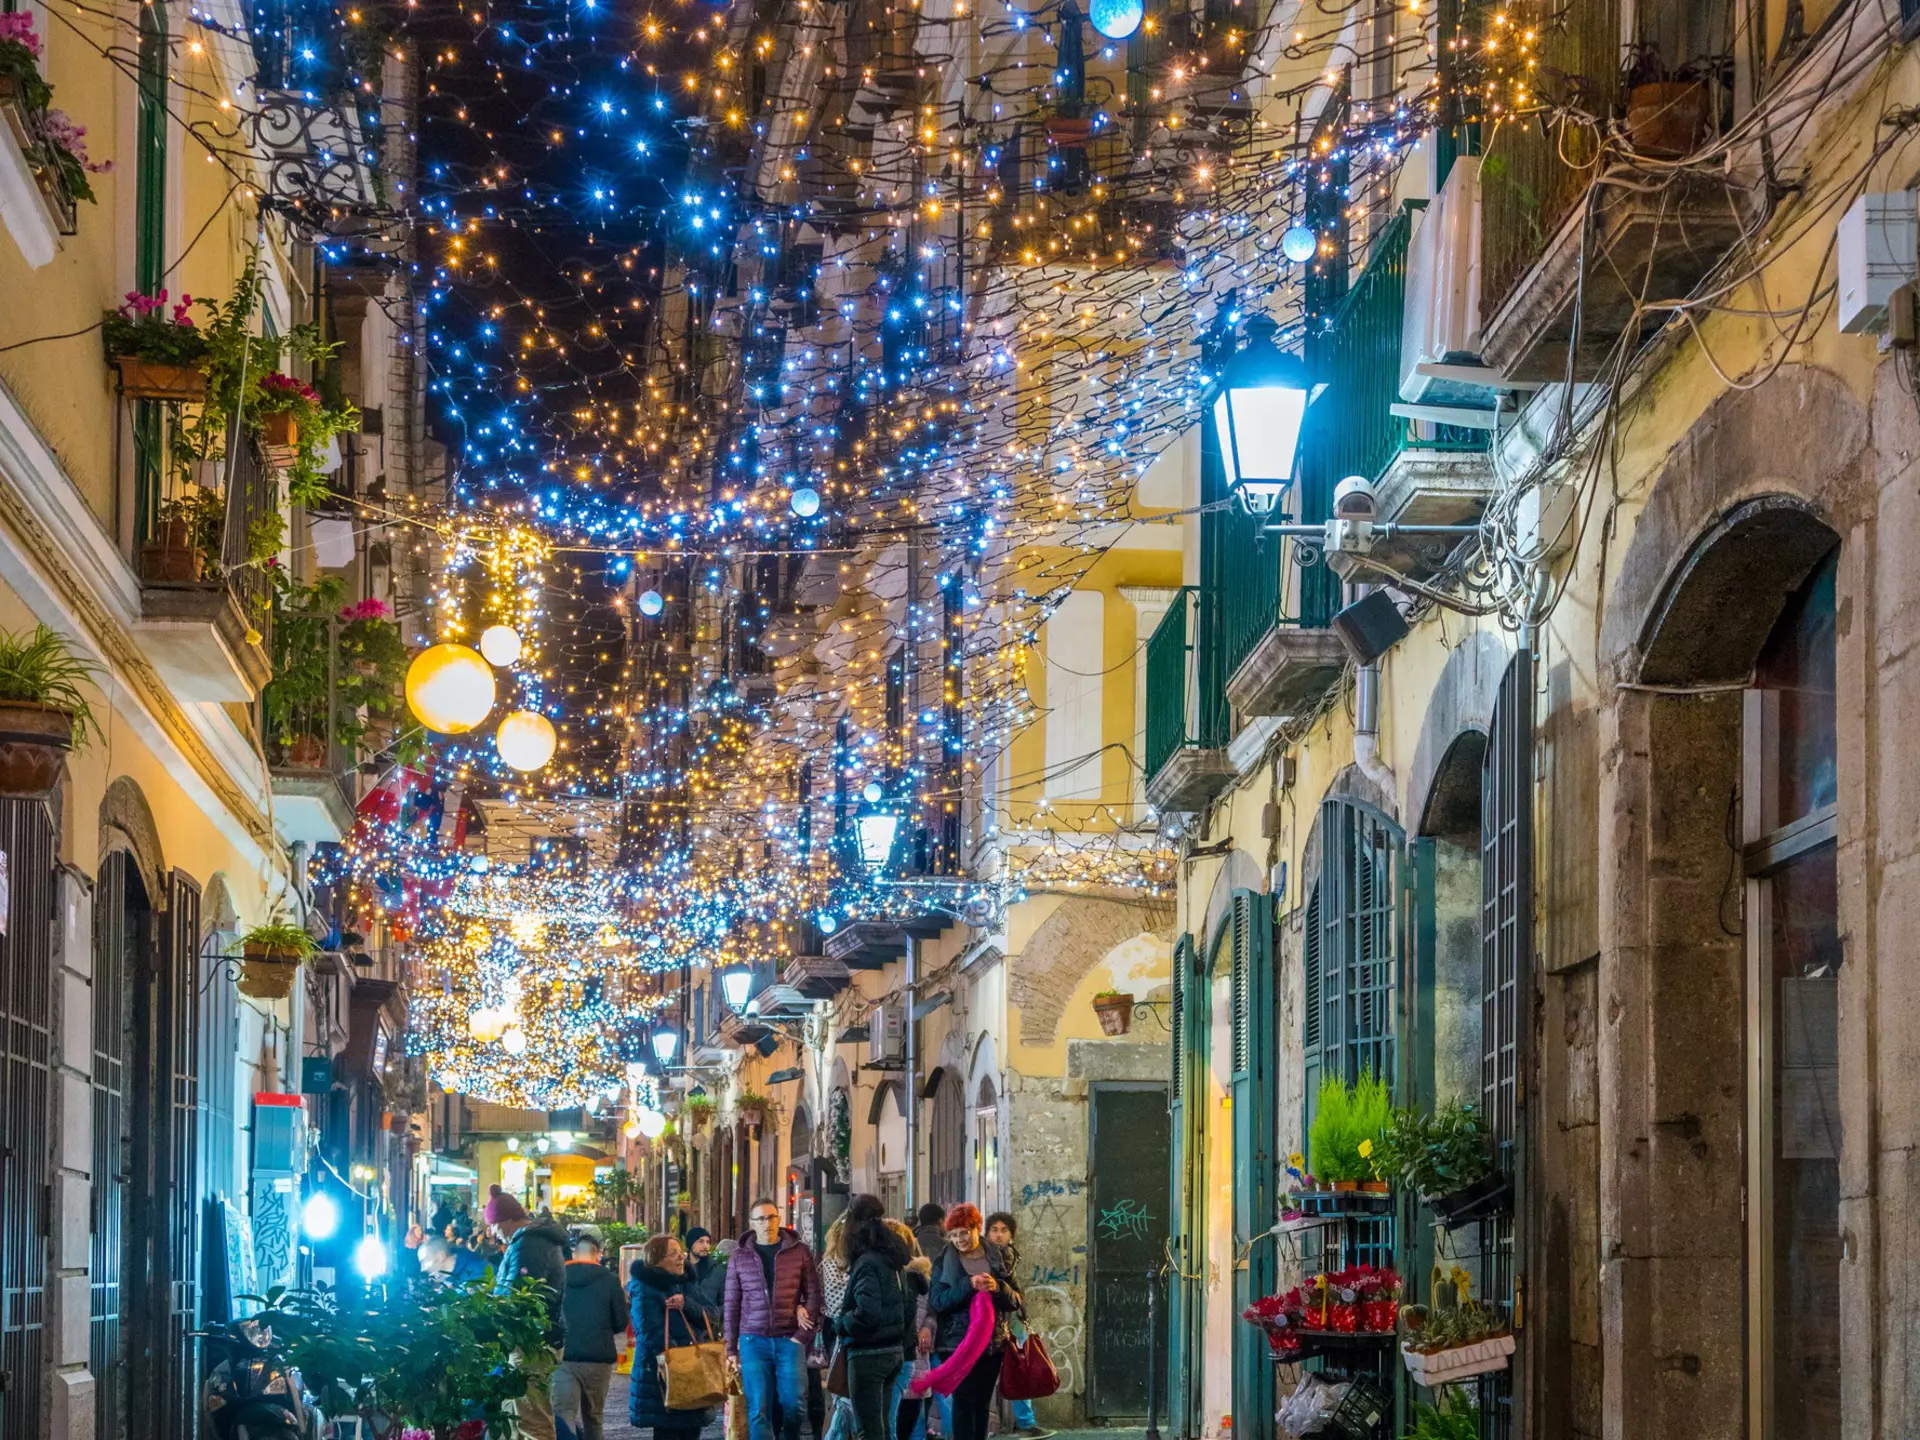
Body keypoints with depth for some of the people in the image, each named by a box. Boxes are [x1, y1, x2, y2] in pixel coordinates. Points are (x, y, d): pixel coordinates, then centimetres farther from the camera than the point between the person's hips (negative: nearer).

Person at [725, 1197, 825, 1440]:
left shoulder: (799, 1251, 4)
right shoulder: (740, 1257, 8)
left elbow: (814, 1294, 4)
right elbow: (732, 1305, 11)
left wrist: (803, 1335, -6)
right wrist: (731, 1349, 7)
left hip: (790, 1340, -1)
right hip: (753, 1340, 1)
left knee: (793, 1402, -7)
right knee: (758, 1410, -6)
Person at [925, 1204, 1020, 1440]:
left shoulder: (998, 1257, 6)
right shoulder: (945, 1261, -1)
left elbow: (1015, 1301, 3)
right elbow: (936, 1302, -11)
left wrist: (998, 1288, -19)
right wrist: (969, 1285, -23)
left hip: (993, 1344, 3)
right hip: (958, 1343, -3)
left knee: (982, 1404, 8)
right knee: (964, 1403, -7)